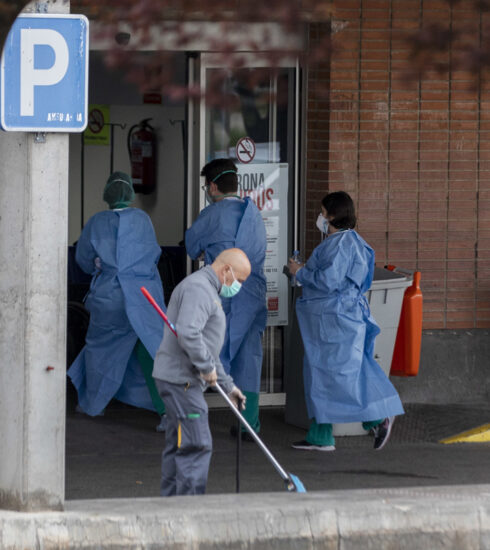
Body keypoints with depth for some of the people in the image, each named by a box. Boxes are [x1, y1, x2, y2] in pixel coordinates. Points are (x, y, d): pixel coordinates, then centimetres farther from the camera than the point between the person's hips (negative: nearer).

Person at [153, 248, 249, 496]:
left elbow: (207, 345, 30)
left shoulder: (208, 291, 24)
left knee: (177, 445, 12)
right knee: (196, 445, -12)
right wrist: (207, 367, -17)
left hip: (183, 380, 11)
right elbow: (188, 333, -28)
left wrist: (227, 385, 27)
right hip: (181, 379, -11)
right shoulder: (198, 288, -13)